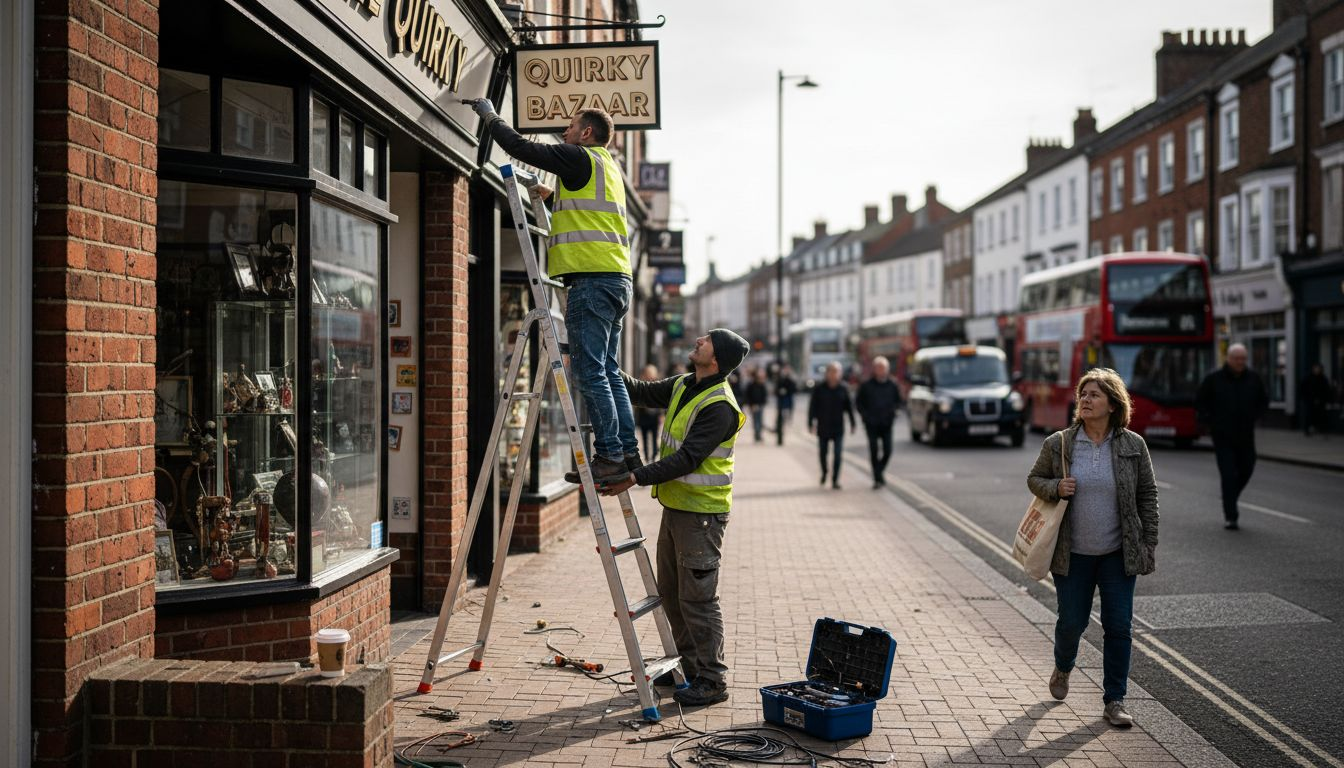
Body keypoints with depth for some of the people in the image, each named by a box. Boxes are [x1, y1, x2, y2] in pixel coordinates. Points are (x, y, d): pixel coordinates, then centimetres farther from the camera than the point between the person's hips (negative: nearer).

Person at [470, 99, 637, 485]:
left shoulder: (581, 158, -2)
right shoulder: (609, 168, 25)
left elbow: (519, 146, -2)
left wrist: (489, 113, 11)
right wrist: (554, 196, 33)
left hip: (592, 278, -9)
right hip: (617, 279, 9)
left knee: (590, 371, -9)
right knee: (608, 372, 11)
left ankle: (609, 455, -10)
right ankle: (628, 452, 9)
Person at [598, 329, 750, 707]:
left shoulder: (719, 406, -21)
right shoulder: (683, 386, 8)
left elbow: (687, 458, -26)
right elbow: (641, 392, 19)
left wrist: (637, 477, -29)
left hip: (701, 512, -10)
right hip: (675, 506, 10)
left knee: (697, 598, -6)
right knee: (671, 592, 17)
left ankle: (712, 680, 4)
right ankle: (689, 666, 29)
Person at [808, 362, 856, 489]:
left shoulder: (843, 388, -2)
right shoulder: (819, 389, -5)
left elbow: (849, 407, 4)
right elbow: (812, 407, -3)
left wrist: (853, 423, 4)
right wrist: (811, 423, -7)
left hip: (838, 427, 0)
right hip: (823, 427, 0)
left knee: (838, 454, -8)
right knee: (822, 453, 12)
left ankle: (835, 480, -2)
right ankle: (824, 473, 38)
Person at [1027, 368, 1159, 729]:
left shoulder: (1133, 446, -2)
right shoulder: (1058, 444, -3)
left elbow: (1147, 496, 4)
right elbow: (1033, 479, 9)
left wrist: (1149, 545, 1)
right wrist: (1055, 488, -14)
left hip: (1119, 554, 0)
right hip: (1072, 553, 0)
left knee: (1118, 626, 1)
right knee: (1071, 621, 7)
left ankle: (1114, 701, 14)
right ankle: (1062, 668, 41)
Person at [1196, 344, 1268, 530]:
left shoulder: (1253, 378, 3)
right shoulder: (1214, 379, -6)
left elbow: (1263, 401, 17)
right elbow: (1199, 403, 3)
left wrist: (1253, 417, 4)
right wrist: (1210, 423, -5)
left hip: (1245, 436, 4)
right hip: (1223, 437, -4)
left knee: (1245, 471, 7)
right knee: (1228, 475, -8)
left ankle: (1229, 501, 35)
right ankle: (1230, 517, -3)